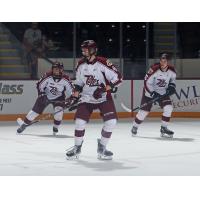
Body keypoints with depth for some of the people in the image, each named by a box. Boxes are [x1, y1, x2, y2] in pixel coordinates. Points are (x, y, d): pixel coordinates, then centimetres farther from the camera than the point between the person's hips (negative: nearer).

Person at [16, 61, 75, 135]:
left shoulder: (65, 79, -22)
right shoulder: (47, 76, -24)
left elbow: (71, 90, -13)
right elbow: (40, 85, -12)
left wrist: (69, 100, -23)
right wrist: (41, 94, -20)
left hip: (58, 98, 0)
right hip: (46, 96, 0)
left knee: (59, 110, -25)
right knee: (35, 111, 0)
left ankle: (55, 128, -3)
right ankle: (24, 124, 17)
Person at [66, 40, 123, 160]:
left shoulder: (103, 63, -17)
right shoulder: (81, 65, 0)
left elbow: (118, 78, -16)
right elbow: (79, 82, 15)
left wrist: (104, 88, -24)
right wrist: (75, 96, 3)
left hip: (104, 97, -3)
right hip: (87, 98, 3)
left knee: (111, 121, -17)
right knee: (80, 121, -10)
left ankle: (102, 147, 3)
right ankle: (77, 148, 9)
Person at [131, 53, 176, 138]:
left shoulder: (171, 70, -11)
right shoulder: (154, 69, -26)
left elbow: (172, 79, 11)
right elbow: (147, 82, -22)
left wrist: (171, 86, -7)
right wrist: (153, 93, -27)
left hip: (163, 92, 4)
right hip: (150, 91, -4)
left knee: (168, 108, -14)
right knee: (144, 111, -3)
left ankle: (164, 128, -2)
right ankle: (135, 127, 20)